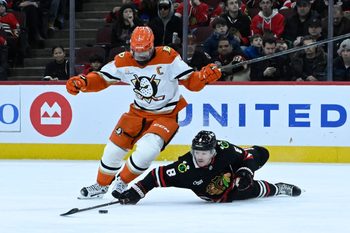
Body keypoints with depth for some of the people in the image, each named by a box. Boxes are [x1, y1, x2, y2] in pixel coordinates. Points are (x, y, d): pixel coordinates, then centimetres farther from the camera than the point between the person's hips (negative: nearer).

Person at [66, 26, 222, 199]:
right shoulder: (123, 61, -10)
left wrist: (204, 76, -39)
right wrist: (82, 82, -20)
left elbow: (190, 81, -17)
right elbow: (102, 79, -1)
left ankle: (122, 182, 3)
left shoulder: (168, 57, -19)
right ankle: (101, 185, 28)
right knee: (114, 149, 2)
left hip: (166, 115, -4)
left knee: (146, 151, -24)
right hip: (138, 112, 4)